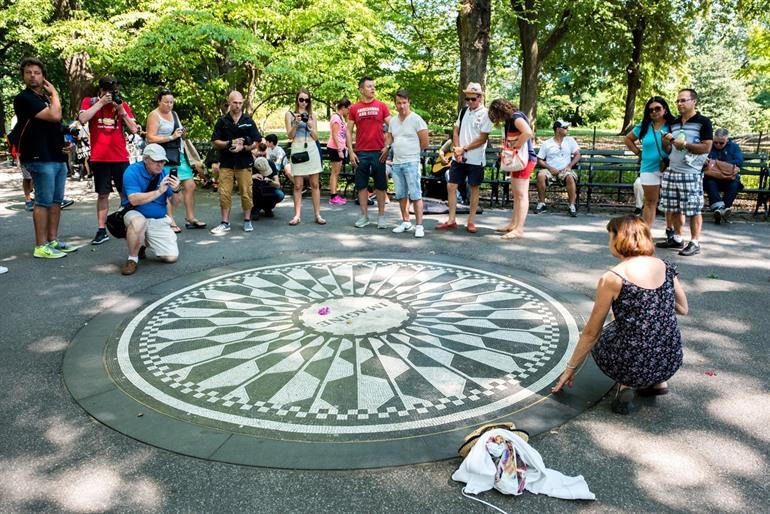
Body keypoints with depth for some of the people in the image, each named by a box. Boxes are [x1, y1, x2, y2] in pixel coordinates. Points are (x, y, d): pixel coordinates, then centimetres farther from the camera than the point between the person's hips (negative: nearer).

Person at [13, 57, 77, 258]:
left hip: (58, 157, 9)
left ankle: (53, 241, 16)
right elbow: (55, 115, -19)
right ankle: (41, 247, -5)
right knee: (44, 202, -8)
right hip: (40, 159, -9)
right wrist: (54, 94, -3)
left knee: (56, 201, 10)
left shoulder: (45, 98, 20)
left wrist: (64, 143, 14)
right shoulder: (23, 98, -8)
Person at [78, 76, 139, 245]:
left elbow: (134, 130, 4)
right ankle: (101, 231, 8)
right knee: (103, 194, 2)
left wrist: (121, 110, -7)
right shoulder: (89, 102, 5)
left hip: (121, 157, 1)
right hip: (99, 158, -1)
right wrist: (101, 103, -11)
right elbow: (82, 119, -14)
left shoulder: (122, 104, 9)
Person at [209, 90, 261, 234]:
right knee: (224, 193, -1)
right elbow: (215, 142, 5)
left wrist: (243, 147, -13)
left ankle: (247, 221, 14)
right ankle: (225, 223, 6)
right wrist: (230, 143, -12)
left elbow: (256, 142, 4)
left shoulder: (248, 121, 7)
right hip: (226, 162, 0)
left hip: (244, 162, 0)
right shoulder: (222, 121, 7)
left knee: (246, 192, 1)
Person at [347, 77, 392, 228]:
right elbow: (349, 132, 7)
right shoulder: (354, 108, 6)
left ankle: (381, 216, 12)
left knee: (380, 185, 4)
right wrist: (351, 152, -1)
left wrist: (387, 147, -7)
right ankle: (364, 216, 16)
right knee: (362, 185, 6)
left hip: (379, 152, -1)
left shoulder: (382, 106, 3)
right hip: (361, 153, 1)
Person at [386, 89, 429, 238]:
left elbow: (425, 143, -6)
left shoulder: (416, 119, -6)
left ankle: (419, 226, -5)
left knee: (415, 195, -8)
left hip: (411, 163, -6)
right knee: (401, 195, 12)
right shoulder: (393, 121, 12)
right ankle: (406, 222, 23)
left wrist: (412, 152, 5)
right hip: (396, 163, 6)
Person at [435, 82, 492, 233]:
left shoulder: (485, 114, -7)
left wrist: (464, 149, -12)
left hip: (475, 159, -5)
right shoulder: (463, 111, 11)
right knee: (451, 186, 3)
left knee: (474, 189, 4)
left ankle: (471, 222, 12)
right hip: (458, 157, 5)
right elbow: (456, 132, 11)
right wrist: (457, 150, -4)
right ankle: (451, 220, 12)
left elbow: (482, 139, -12)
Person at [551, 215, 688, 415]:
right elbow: (683, 309, 16)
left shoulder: (612, 279, -13)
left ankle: (626, 385, 6)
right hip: (671, 363, 5)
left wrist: (571, 368, 8)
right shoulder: (666, 268, 0)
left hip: (633, 365, -5)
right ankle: (656, 382, 20)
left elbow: (591, 333, -4)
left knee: (599, 338, 26)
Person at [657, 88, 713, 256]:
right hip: (672, 172, 6)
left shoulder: (703, 122, -3)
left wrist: (684, 144, -16)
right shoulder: (674, 123, 15)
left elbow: (706, 148, -9)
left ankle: (695, 243, 3)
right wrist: (666, 142, -2)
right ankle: (677, 238, 20)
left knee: (694, 209, -2)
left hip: (691, 173, -6)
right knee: (674, 208, 9)